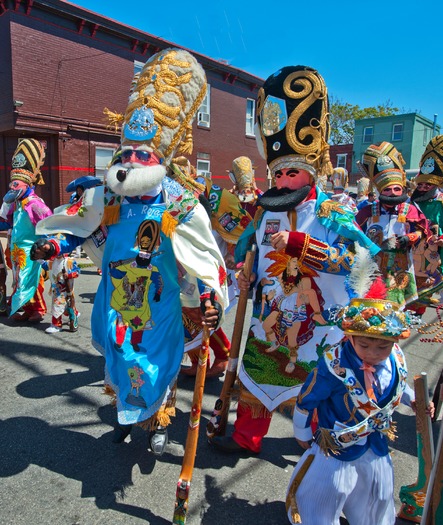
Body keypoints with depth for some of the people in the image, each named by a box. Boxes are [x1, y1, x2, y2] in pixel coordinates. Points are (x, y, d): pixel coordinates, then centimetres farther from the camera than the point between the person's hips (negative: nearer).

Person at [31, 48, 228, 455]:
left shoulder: (179, 206, -19)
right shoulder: (106, 197, -6)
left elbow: (203, 257, -14)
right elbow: (80, 225, 13)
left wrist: (210, 299, -24)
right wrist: (55, 244, -2)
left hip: (158, 308, -4)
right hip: (116, 302, 4)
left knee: (158, 366, 13)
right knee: (117, 363, 21)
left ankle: (159, 423, 44)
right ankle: (126, 413, 52)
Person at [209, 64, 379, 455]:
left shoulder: (332, 213, -12)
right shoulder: (266, 212, 4)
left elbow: (350, 258, -26)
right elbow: (247, 247, 16)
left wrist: (298, 243, -30)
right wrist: (245, 276, 0)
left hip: (317, 321, -4)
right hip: (269, 316, 5)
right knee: (256, 378, 16)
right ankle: (247, 437, 38)